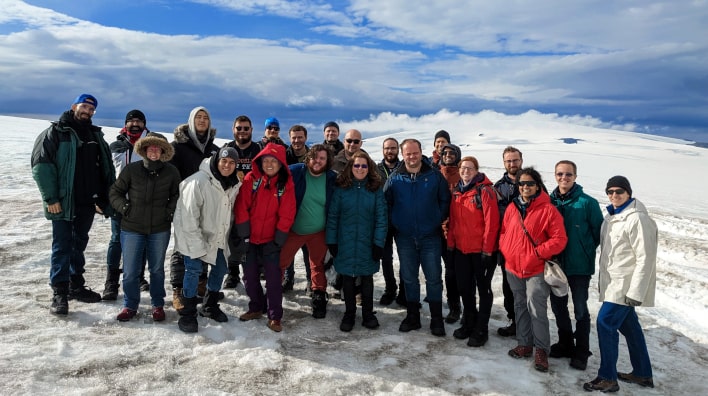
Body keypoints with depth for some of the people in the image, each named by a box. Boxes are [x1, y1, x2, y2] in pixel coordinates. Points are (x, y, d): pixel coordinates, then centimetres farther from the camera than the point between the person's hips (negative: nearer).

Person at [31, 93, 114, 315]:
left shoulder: (96, 136, 13)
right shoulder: (55, 133, -4)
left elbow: (105, 168, 15)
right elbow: (41, 165, -11)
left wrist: (102, 198, 9)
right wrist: (51, 198, -16)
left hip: (87, 203, 5)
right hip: (63, 203, -5)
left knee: (79, 245, 15)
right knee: (62, 247, -2)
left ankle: (76, 286, 26)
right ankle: (59, 293, 5)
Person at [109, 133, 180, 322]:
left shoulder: (171, 172, -4)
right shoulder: (131, 169, -6)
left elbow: (177, 195, 11)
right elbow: (115, 191, 6)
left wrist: (170, 211, -3)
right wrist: (124, 208, -7)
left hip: (160, 230, 0)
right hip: (132, 228, 0)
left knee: (157, 269, 13)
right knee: (130, 271, 6)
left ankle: (158, 305, 28)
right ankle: (130, 305, 25)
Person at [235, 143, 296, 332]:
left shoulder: (286, 184, -6)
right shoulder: (251, 179, -5)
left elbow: (286, 215, -7)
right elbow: (241, 207, -6)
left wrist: (278, 241, -9)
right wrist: (243, 235, -9)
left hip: (271, 239, -2)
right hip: (250, 238, 2)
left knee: (273, 278, -1)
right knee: (250, 276, 12)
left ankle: (275, 316, 11)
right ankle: (256, 308, 32)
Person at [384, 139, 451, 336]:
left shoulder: (434, 175, -2)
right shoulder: (395, 178, 0)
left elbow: (445, 200, 5)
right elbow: (386, 203, 8)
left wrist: (439, 220, -1)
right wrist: (394, 223, 1)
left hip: (430, 236, -1)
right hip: (404, 237, 2)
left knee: (434, 278, 4)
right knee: (409, 279, 11)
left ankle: (436, 320, 17)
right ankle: (412, 317, 25)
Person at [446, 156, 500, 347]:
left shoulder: (484, 190, -13)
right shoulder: (457, 192, 8)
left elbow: (491, 222, -16)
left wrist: (487, 249, -18)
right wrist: (451, 243, 9)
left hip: (481, 250, -6)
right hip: (461, 249, 7)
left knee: (483, 288, 7)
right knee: (464, 287, 16)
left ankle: (481, 329, 18)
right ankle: (469, 322, 33)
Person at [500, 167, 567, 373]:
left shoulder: (548, 210, -11)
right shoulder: (512, 208, 6)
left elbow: (559, 239, -12)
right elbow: (504, 231, 16)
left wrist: (538, 252, -17)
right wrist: (505, 249, 1)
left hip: (536, 270, -6)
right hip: (513, 267, 6)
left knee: (536, 309, -6)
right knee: (520, 307, 16)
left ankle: (541, 350, 10)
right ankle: (524, 344, 30)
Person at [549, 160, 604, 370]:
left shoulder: (588, 203, -11)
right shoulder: (550, 201, 1)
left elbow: (599, 232, -5)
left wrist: (587, 251, 0)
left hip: (580, 266, -4)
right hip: (556, 264, 4)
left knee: (580, 309, 6)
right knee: (558, 306, 15)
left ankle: (581, 352, 21)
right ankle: (565, 344, 34)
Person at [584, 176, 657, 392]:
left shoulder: (637, 219, -18)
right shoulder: (612, 216, 10)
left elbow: (645, 258, -21)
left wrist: (636, 292, -21)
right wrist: (602, 280, 18)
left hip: (626, 284, -9)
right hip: (613, 282, 9)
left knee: (605, 322, -9)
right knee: (628, 325, 16)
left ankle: (608, 378, 2)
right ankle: (643, 374, 29)